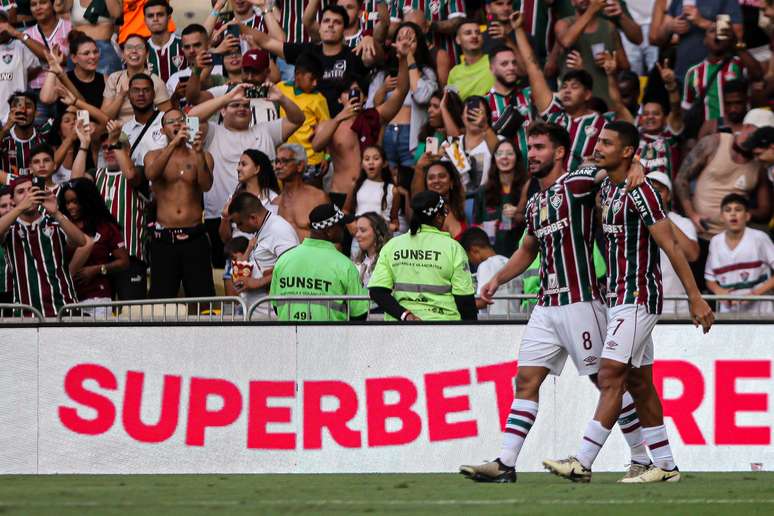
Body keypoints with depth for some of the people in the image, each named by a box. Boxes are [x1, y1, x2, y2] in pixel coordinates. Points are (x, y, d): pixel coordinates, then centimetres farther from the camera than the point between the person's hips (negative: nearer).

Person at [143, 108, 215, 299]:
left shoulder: (203, 156, 10)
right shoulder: (154, 156, 10)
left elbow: (206, 185, -8)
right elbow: (151, 174, -14)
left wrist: (199, 154, -22)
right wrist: (174, 144, -22)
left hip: (194, 236, 0)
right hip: (164, 238, 0)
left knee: (202, 297, -6)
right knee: (161, 297, -4)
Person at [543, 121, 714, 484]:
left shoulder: (640, 192, -15)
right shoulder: (606, 188, 12)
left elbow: (670, 246, -16)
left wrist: (696, 298, -16)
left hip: (638, 300, -9)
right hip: (618, 298, 9)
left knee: (611, 376, -13)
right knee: (639, 383, 9)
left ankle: (582, 464, -17)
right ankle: (665, 466, 13)